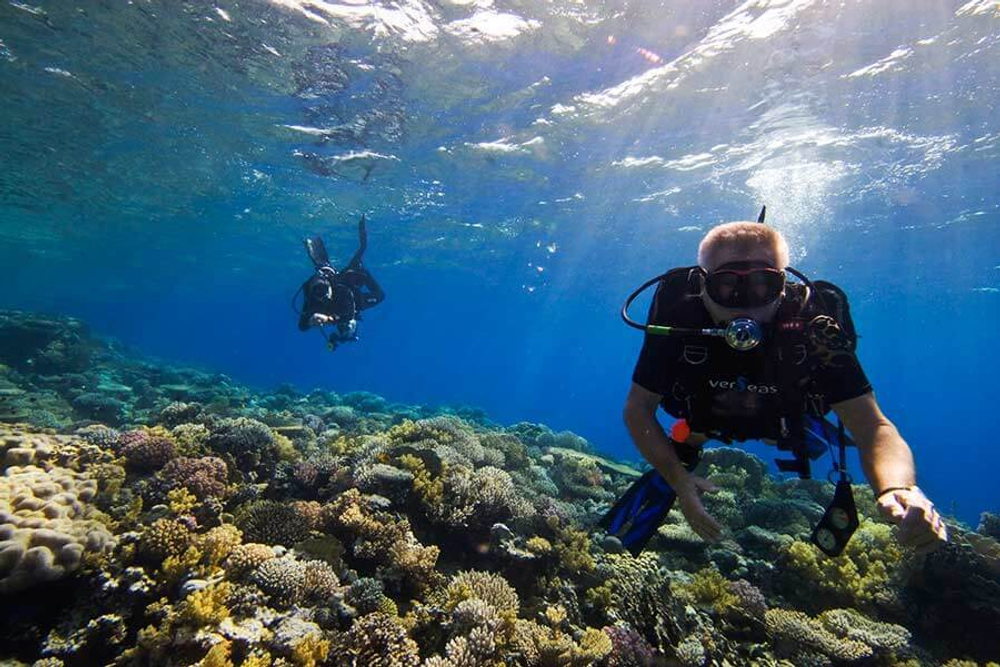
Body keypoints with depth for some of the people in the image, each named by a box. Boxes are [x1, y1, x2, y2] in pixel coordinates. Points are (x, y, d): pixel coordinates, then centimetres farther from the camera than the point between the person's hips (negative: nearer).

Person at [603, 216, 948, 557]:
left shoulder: (815, 329, -36)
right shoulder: (677, 320, -37)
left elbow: (873, 428, -37)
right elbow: (638, 409, -26)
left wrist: (898, 489, -58)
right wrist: (678, 481, -34)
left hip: (788, 425, 2)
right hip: (704, 419, -1)